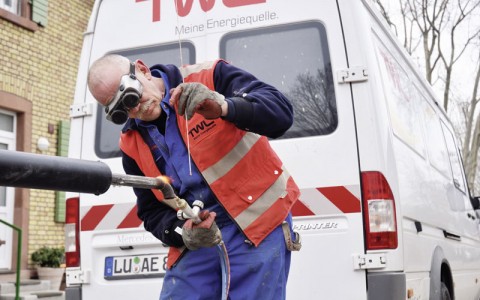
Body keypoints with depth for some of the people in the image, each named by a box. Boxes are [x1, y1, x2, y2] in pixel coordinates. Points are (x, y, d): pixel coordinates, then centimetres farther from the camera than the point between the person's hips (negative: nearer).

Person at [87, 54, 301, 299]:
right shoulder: (131, 144, 6)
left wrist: (225, 107, -34)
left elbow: (281, 112, -16)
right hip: (198, 242, 4)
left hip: (259, 222, -4)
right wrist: (183, 234, -11)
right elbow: (152, 211, 10)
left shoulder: (210, 78, -7)